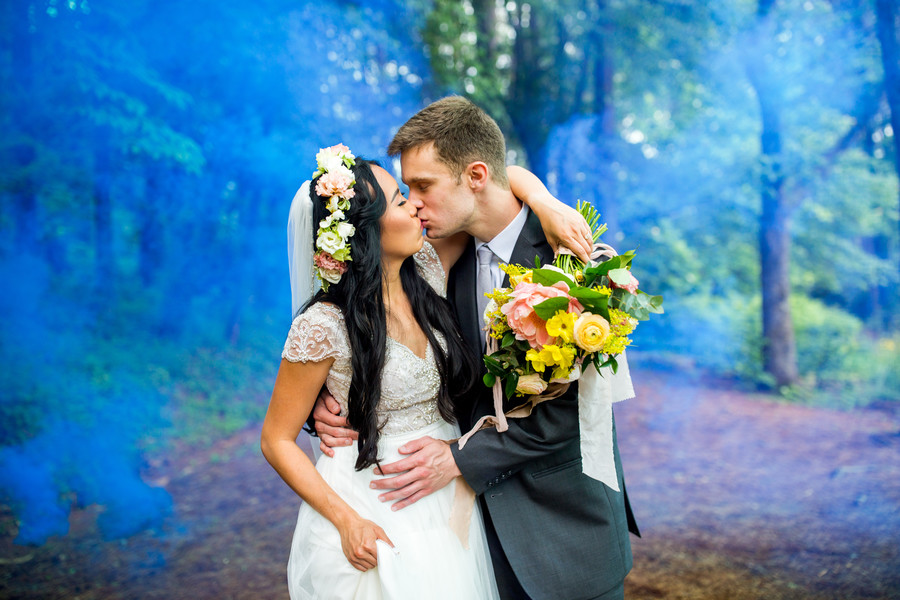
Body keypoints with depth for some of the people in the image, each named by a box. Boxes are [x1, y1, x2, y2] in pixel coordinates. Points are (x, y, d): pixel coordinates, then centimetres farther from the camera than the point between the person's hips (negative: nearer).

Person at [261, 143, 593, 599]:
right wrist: (346, 521, -18)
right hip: (370, 517, -5)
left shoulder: (428, 270, -5)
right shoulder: (323, 326, -20)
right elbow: (276, 441, -11)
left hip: (448, 506, 6)